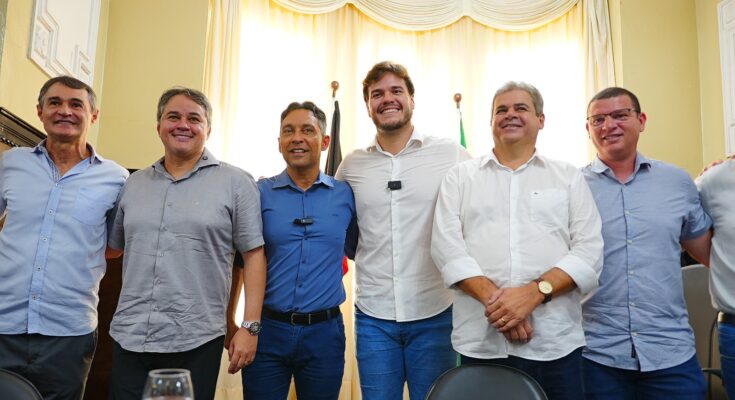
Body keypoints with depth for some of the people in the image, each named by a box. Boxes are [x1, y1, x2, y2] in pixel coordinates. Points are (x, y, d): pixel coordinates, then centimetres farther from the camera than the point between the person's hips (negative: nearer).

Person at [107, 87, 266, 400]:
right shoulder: (134, 183, 11)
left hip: (196, 342, -3)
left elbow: (254, 255, -5)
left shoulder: (236, 183, -2)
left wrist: (250, 326, -9)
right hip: (128, 337, 4)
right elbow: (111, 247, 22)